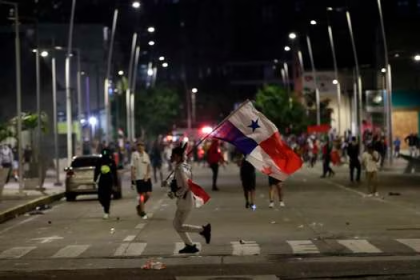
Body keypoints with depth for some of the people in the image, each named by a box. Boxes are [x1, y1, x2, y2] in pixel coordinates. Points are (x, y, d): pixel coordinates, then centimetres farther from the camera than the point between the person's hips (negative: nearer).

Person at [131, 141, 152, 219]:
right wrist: (132, 180, -9)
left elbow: (148, 166, 9)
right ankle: (142, 213, 7)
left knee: (148, 194, 2)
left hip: (146, 177, 5)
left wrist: (147, 175, -7)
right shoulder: (134, 155, -8)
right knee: (142, 195, -3)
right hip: (139, 178, -5)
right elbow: (132, 168, -7)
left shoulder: (146, 154, 7)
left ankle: (139, 206, 26)